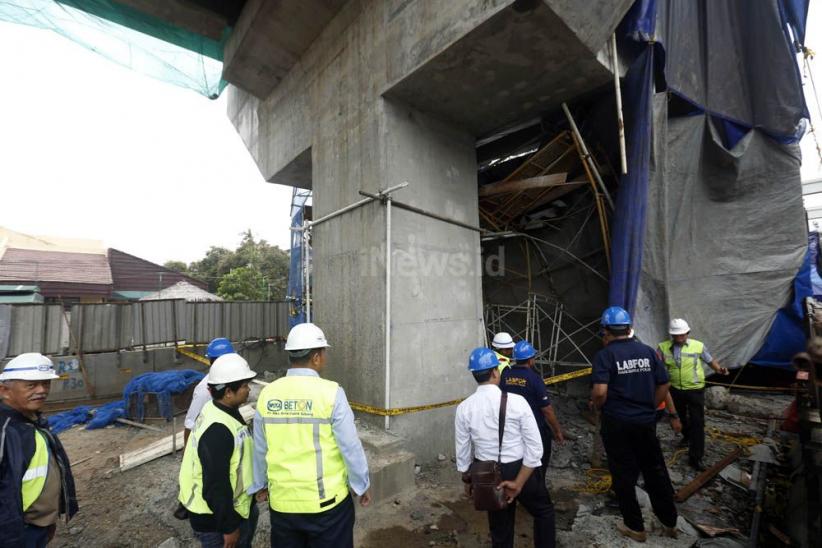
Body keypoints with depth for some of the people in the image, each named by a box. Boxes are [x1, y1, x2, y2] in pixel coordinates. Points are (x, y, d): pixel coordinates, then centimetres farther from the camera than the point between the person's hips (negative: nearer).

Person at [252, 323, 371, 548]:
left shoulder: (267, 394, -6)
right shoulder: (331, 393, -19)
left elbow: (260, 449, 5)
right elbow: (351, 448, -14)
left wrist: (260, 483, 22)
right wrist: (362, 486, 2)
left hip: (282, 501, 4)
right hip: (326, 502, -3)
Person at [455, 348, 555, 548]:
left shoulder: (464, 408, -13)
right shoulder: (516, 401, -19)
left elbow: (462, 451, -3)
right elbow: (535, 447, -18)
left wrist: (467, 480, 12)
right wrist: (519, 483, -13)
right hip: (521, 470, -2)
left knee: (500, 527, 24)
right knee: (544, 511, 28)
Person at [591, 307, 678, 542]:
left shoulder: (605, 355, -15)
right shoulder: (648, 351, 0)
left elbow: (600, 391, -24)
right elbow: (664, 386, 5)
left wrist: (597, 405, -4)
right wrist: (650, 408, 16)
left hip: (617, 424, -4)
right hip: (646, 422, 5)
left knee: (624, 476, 13)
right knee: (656, 471, 22)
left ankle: (635, 527, 27)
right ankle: (669, 523, 38)